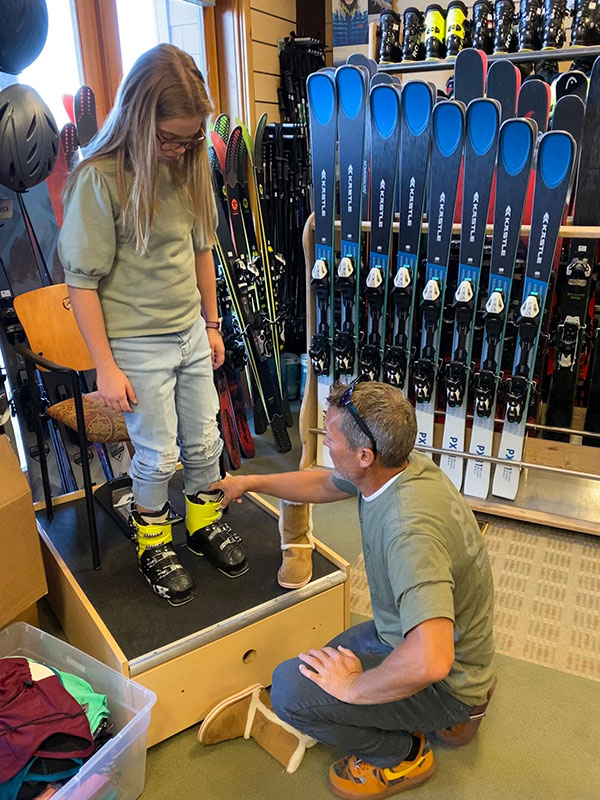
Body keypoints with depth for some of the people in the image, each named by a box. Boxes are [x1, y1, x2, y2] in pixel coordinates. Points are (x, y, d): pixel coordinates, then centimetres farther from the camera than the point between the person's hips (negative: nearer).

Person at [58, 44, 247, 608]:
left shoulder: (188, 166, 2)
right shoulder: (98, 179, -16)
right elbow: (82, 282, -14)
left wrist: (211, 323, 15)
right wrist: (106, 368, -14)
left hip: (191, 334, 5)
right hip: (136, 345, -5)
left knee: (203, 440, 15)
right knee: (158, 455, 7)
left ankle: (205, 524, 39)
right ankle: (152, 543, 33)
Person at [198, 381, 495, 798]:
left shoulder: (410, 529, -39)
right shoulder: (402, 465, -10)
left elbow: (430, 660, -47)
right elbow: (323, 485, 9)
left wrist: (353, 687, -29)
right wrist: (248, 482, 16)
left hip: (444, 678, -8)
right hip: (402, 633, 8)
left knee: (291, 687, -19)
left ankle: (402, 753, 4)